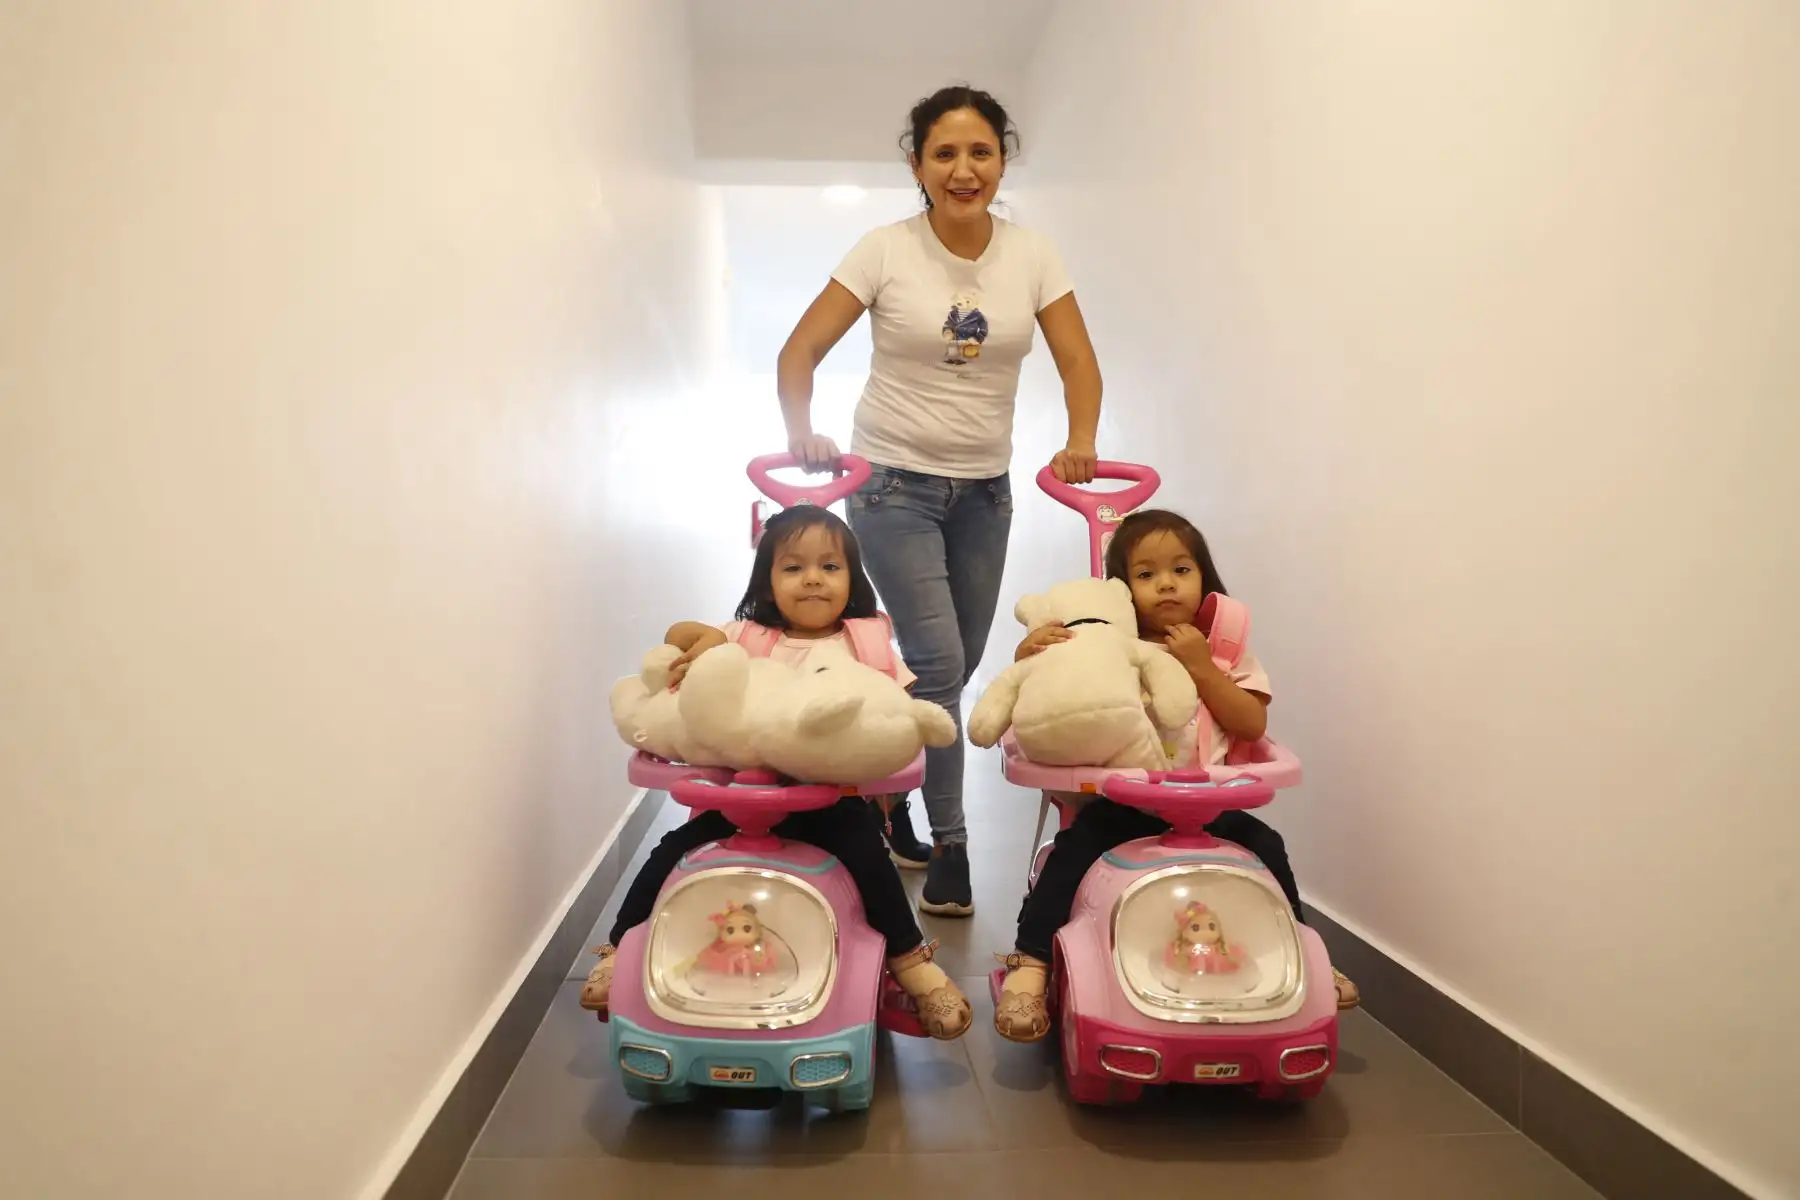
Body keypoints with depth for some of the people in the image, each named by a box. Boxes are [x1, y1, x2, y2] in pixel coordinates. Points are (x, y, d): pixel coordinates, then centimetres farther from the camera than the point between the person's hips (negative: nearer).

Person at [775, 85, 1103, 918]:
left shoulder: (1031, 256, 1)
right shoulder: (885, 252, -8)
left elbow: (1077, 361, 0)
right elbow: (800, 353, -9)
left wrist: (1080, 440, -18)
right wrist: (801, 436, -26)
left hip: (983, 489, 4)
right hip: (893, 483, -4)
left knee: (957, 668, 11)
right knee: (938, 665, -10)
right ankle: (949, 845, 5)